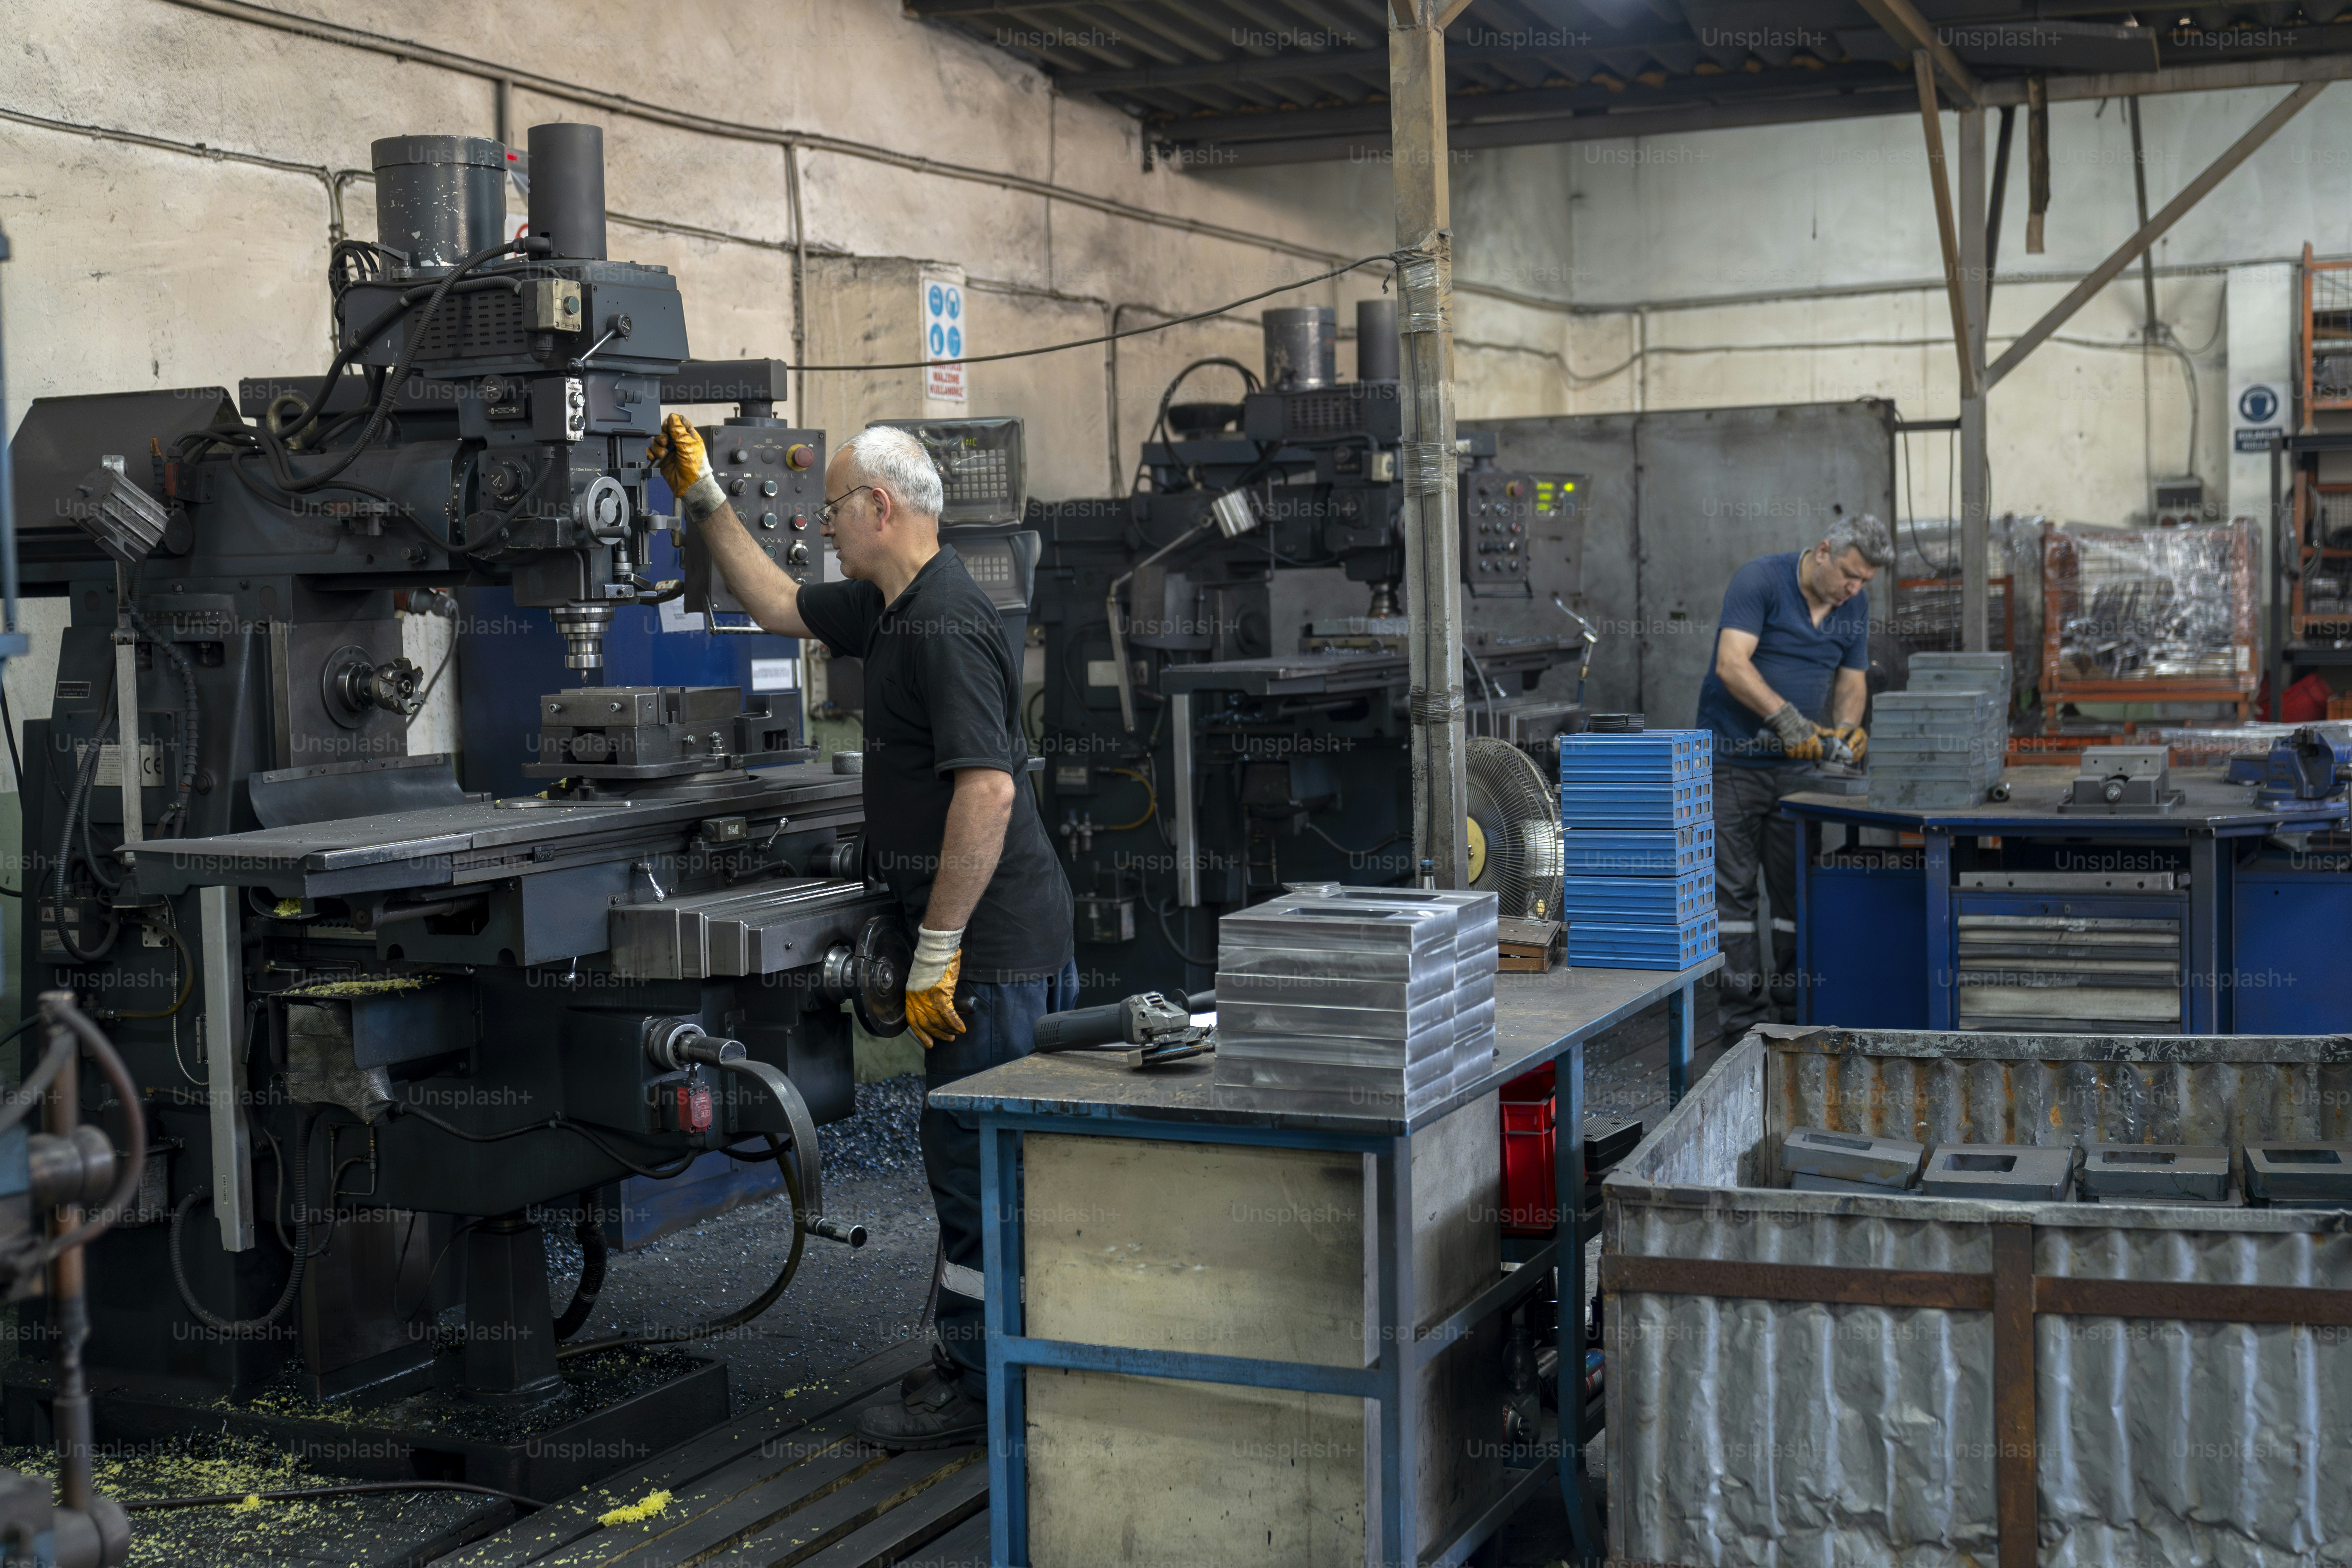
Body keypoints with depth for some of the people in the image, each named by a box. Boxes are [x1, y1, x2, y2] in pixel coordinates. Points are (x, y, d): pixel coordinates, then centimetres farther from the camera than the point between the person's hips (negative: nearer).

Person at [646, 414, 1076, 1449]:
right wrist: (703, 499, 27)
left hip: (989, 938, -10)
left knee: (972, 1159, -3)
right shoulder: (893, 608, 14)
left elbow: (987, 789, -27)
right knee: (994, 1157, 16)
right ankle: (983, 1353, 27)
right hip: (1011, 936, 10)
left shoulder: (944, 626, -19)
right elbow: (780, 608, 30)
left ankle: (979, 1386, 6)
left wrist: (938, 949, -23)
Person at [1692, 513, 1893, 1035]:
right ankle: (1746, 1012, 1)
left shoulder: (1855, 605, 5)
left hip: (1799, 764, 5)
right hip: (1733, 760, -5)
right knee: (1733, 889, -3)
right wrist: (1786, 717, -35)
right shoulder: (1760, 581, -15)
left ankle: (1801, 1003, 15)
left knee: (1802, 888, 6)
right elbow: (1732, 664, -24)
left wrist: (1845, 728, -10)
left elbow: (1852, 680, 11)